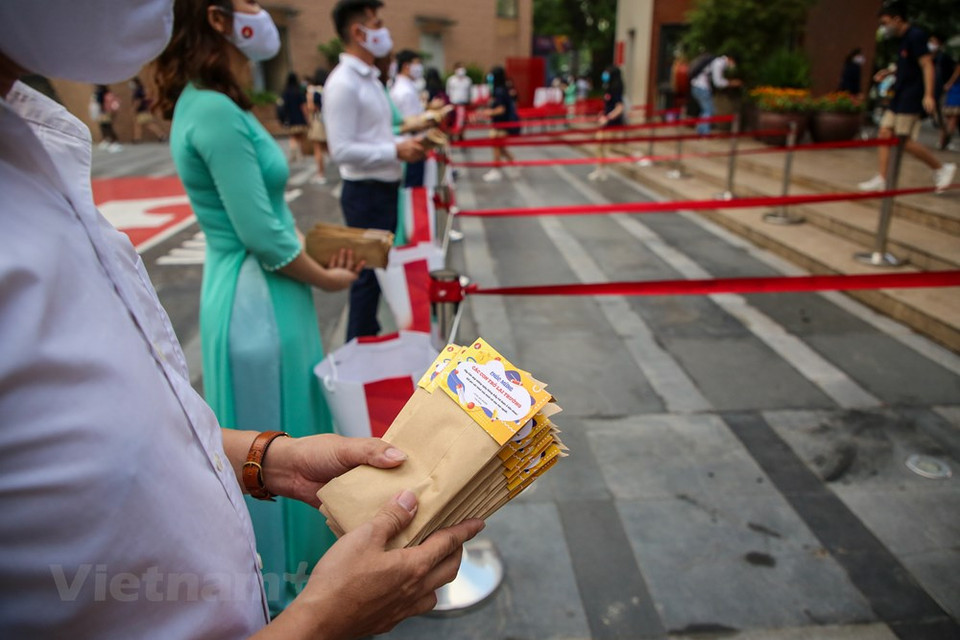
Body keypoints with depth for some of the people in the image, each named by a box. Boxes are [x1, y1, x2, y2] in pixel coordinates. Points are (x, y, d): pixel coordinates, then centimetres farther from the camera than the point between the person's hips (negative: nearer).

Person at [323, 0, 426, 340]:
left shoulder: (370, 78, 13)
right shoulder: (343, 83, -18)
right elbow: (341, 150, -24)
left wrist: (404, 142, 3)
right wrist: (396, 151, -22)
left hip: (386, 188, 9)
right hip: (366, 193, -9)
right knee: (369, 272, 0)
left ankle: (371, 337, 32)